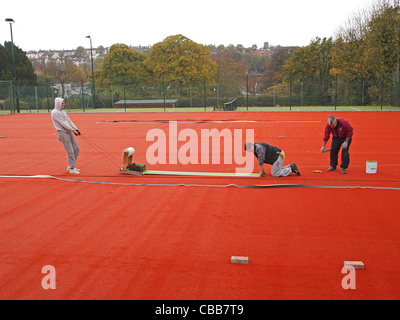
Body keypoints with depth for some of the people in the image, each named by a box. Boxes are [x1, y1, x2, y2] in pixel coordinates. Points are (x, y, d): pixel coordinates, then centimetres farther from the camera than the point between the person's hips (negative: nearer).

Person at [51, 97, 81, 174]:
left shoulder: (63, 112, 17)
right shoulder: (54, 112, -9)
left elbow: (69, 121, 14)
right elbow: (62, 123, -16)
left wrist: (76, 129, 0)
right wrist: (72, 130, -18)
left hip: (69, 132, 9)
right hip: (62, 133, -8)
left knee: (76, 149, 8)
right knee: (70, 152, -8)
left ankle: (70, 166, 20)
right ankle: (71, 169, 5)